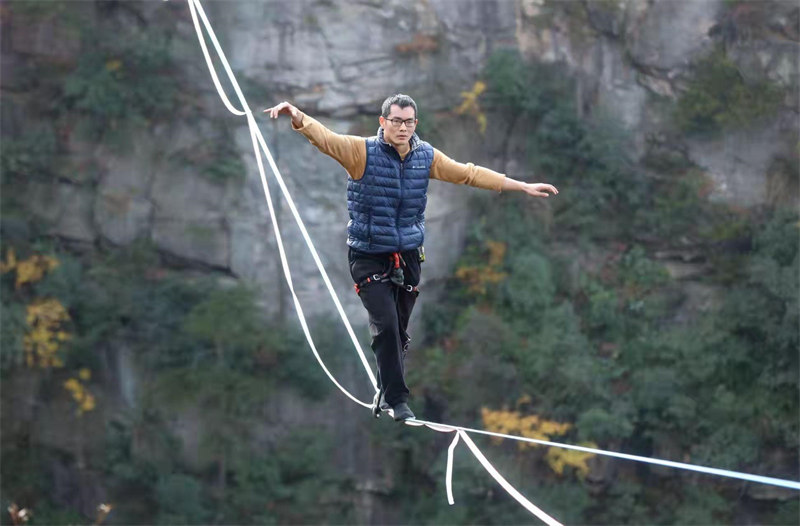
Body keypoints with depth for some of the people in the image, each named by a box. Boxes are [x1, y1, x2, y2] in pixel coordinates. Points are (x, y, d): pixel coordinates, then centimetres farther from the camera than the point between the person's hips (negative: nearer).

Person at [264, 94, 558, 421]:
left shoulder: (426, 157, 4)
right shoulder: (363, 151, -9)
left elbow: (470, 173, 11)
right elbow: (324, 138, -23)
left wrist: (522, 186, 12)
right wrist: (298, 117, -45)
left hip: (408, 256, 4)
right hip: (368, 256, -4)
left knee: (399, 331, 8)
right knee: (386, 325, -15)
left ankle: (386, 394, 27)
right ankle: (397, 400, -7)